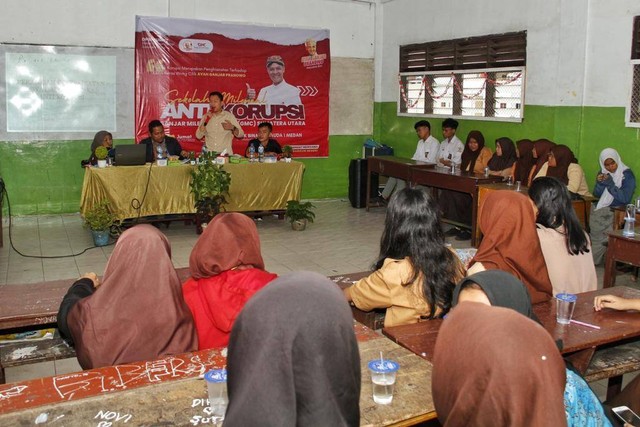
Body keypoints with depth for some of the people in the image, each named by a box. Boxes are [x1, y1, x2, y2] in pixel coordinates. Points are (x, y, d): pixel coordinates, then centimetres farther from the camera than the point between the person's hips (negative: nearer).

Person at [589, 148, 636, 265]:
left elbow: (625, 198, -13)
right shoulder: (603, 173, 10)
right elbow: (597, 194, 9)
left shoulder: (627, 175, -4)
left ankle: (594, 259, -11)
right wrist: (600, 183, -10)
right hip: (601, 208, 5)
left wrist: (610, 185, -19)